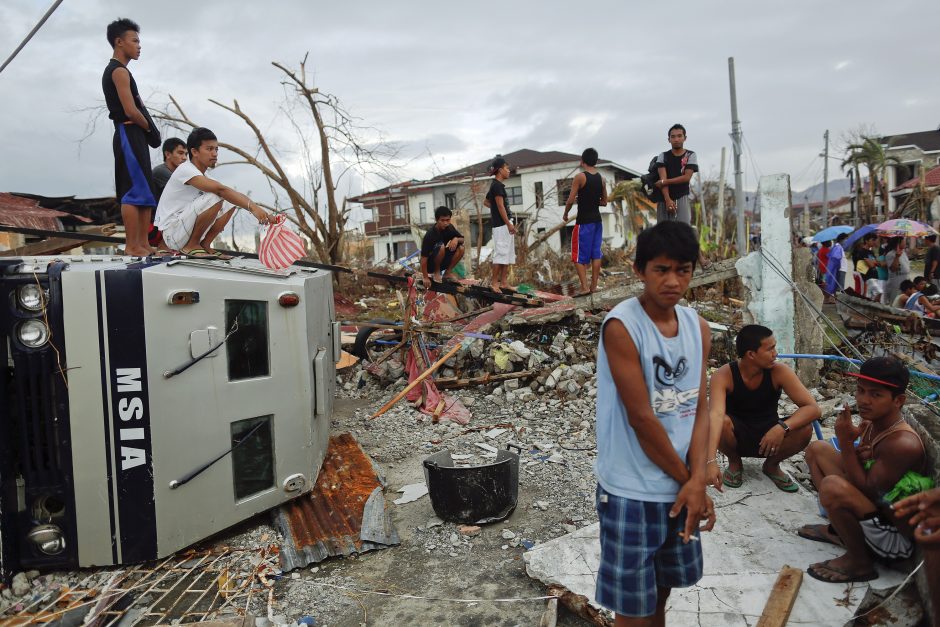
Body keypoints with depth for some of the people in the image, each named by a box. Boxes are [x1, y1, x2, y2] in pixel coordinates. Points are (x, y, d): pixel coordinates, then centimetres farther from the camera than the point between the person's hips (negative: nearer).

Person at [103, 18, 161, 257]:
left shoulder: (113, 71, 23)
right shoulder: (119, 71, -9)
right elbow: (131, 111, -18)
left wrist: (147, 130, 3)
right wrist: (148, 126, 0)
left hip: (134, 137, 10)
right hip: (129, 136, -10)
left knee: (144, 193, 10)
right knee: (135, 193, -12)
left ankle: (143, 244, 11)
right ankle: (132, 247, -12)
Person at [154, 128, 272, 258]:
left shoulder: (203, 177, 13)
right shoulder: (186, 169, -16)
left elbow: (234, 194, 5)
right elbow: (220, 189, -31)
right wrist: (252, 207, -39)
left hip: (186, 230, 9)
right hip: (171, 233, -9)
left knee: (230, 202, 4)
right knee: (215, 198, -26)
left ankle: (204, 245, 3)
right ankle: (191, 246, -12)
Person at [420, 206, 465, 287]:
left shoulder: (449, 228, -7)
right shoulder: (430, 235, -26)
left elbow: (462, 239, 3)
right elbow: (424, 257, -26)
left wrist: (456, 239, -23)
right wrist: (426, 278, -27)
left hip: (442, 262, 6)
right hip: (430, 264, -6)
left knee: (461, 249, -14)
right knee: (441, 247, -33)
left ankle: (447, 272, -1)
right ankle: (436, 272, -11)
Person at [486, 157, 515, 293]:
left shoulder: (495, 185, 16)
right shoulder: (497, 185, -12)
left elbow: (487, 202, 27)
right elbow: (500, 206, -18)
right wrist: (509, 224, -19)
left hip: (506, 223, 10)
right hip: (501, 224, -10)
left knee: (508, 254, 10)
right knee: (501, 254, -9)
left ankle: (503, 282, 13)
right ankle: (494, 283, -5)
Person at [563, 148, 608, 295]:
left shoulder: (580, 177, -11)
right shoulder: (601, 179, 7)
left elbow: (570, 200, -13)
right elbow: (604, 202, 14)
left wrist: (565, 214, 3)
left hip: (584, 221, -6)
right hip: (597, 220, 6)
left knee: (579, 256, -1)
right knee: (596, 254, 9)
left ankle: (584, 287, -8)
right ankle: (594, 286, 10)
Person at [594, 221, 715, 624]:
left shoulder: (698, 327, 1)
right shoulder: (621, 326, -19)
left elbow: (699, 408, -1)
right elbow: (640, 417, -19)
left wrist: (697, 480, -13)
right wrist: (687, 479, -9)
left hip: (679, 486, 6)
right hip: (631, 490, -6)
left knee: (664, 588, 24)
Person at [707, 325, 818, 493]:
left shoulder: (779, 371, -18)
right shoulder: (723, 376, -25)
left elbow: (813, 408, -21)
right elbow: (716, 415, -41)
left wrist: (783, 427, -40)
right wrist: (711, 462, -54)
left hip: (769, 436, 2)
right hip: (737, 437, -2)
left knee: (805, 428, -26)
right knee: (722, 423, -35)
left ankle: (772, 464, 5)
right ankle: (734, 462, 0)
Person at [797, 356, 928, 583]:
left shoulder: (903, 444, -29)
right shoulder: (869, 424, -3)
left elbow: (865, 491, -24)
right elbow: (861, 481, 7)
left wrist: (846, 442, -26)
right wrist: (856, 454, -16)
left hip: (897, 538, -9)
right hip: (876, 506, 9)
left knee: (832, 486, -34)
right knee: (817, 449, 8)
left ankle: (859, 562, -7)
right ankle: (841, 531, 15)